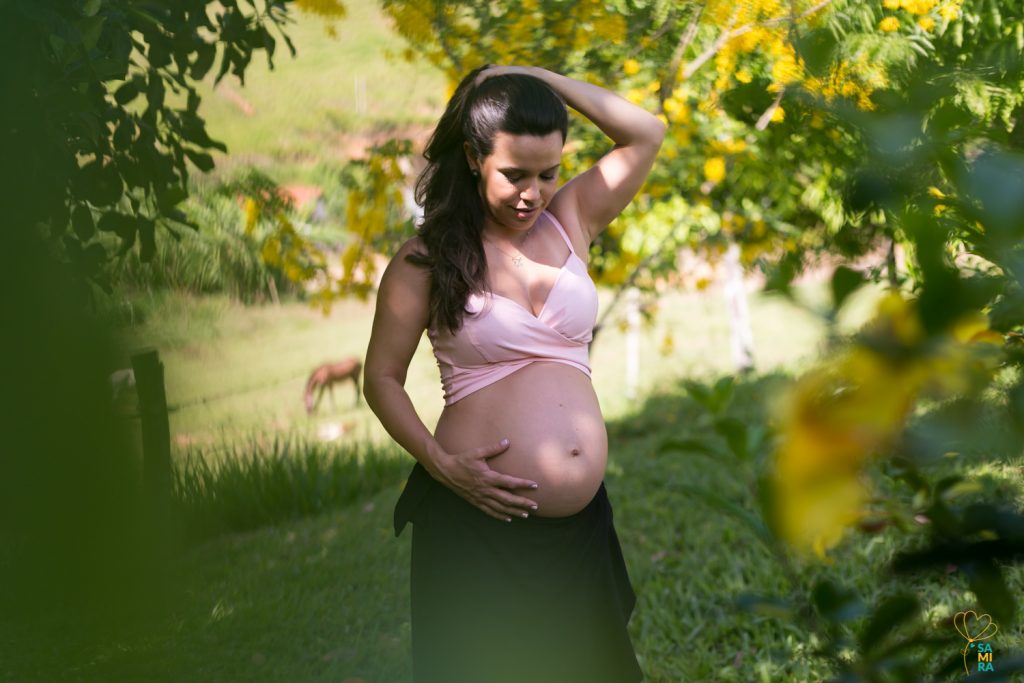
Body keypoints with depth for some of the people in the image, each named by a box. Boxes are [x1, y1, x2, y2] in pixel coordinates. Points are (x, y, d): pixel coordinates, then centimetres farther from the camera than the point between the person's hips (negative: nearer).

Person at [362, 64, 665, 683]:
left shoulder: (569, 219, 7)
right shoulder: (427, 258, -4)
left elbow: (648, 133, 2)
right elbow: (382, 379, -1)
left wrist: (535, 78, -2)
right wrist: (440, 463, -16)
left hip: (580, 522, 4)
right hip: (480, 519, -4)